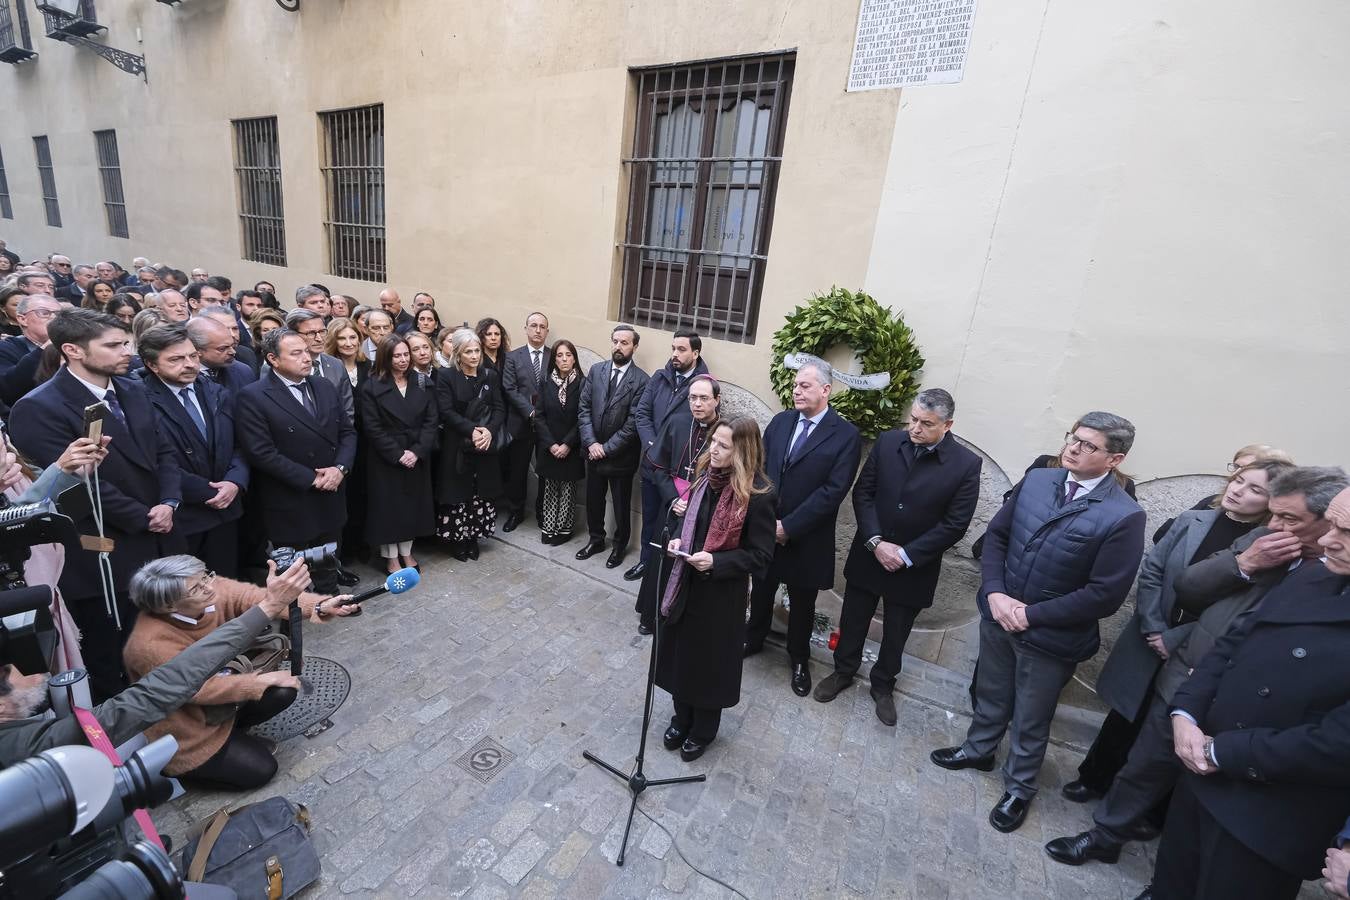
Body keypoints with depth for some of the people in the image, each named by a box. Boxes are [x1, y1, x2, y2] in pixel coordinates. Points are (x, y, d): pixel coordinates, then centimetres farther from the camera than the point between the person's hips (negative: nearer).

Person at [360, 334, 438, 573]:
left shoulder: (421, 384, 4)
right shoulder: (372, 387, -6)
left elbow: (430, 421, -2)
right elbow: (373, 428, -10)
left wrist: (417, 451, -13)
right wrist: (397, 455, -16)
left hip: (417, 459, 3)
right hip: (385, 460, -3)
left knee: (413, 504, 11)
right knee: (389, 506, 5)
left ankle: (406, 552, 28)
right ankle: (391, 557, 21)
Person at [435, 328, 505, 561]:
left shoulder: (490, 376, 8)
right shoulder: (446, 377, -1)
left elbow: (500, 409, 3)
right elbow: (446, 411, -10)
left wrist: (489, 431, -14)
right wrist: (472, 430, -20)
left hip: (486, 446, 3)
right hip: (456, 446, -3)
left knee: (481, 494, 5)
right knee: (457, 493, 1)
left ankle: (473, 537, 21)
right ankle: (456, 539, 18)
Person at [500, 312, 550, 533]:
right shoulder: (513, 357, 4)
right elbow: (510, 389, -4)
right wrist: (531, 412, -14)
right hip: (520, 423, 0)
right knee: (516, 471, 9)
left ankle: (543, 511, 25)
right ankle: (515, 512, 25)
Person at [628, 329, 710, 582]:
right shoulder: (658, 377, 3)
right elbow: (642, 413, 1)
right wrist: (652, 447, -12)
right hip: (651, 463, 5)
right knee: (649, 517, 19)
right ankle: (646, 561, 38)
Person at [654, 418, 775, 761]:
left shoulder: (758, 495, -21)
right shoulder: (705, 476, -2)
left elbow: (760, 555, -16)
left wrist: (714, 562, -27)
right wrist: (677, 539, -7)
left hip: (720, 595, -6)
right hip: (684, 585, 6)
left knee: (710, 663, 14)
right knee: (680, 654, 21)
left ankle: (702, 730, 41)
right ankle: (681, 719, 46)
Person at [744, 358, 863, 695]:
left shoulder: (846, 434, -12)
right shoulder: (780, 421, 2)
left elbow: (832, 491, -18)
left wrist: (788, 527, -19)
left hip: (806, 539, -3)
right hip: (765, 528, 4)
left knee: (802, 604, 16)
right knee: (761, 591, 22)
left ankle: (799, 660, 40)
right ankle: (753, 639, 47)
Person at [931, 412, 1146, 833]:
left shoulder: (1124, 516, -20)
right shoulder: (1036, 480, -6)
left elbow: (1104, 595, -20)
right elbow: (997, 534, 0)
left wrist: (1031, 614, -18)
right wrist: (994, 593, -12)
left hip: (1051, 636, -4)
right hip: (997, 615, 4)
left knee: (1030, 721, 18)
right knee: (991, 695, 26)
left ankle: (1019, 787, 43)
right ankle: (978, 749, 52)